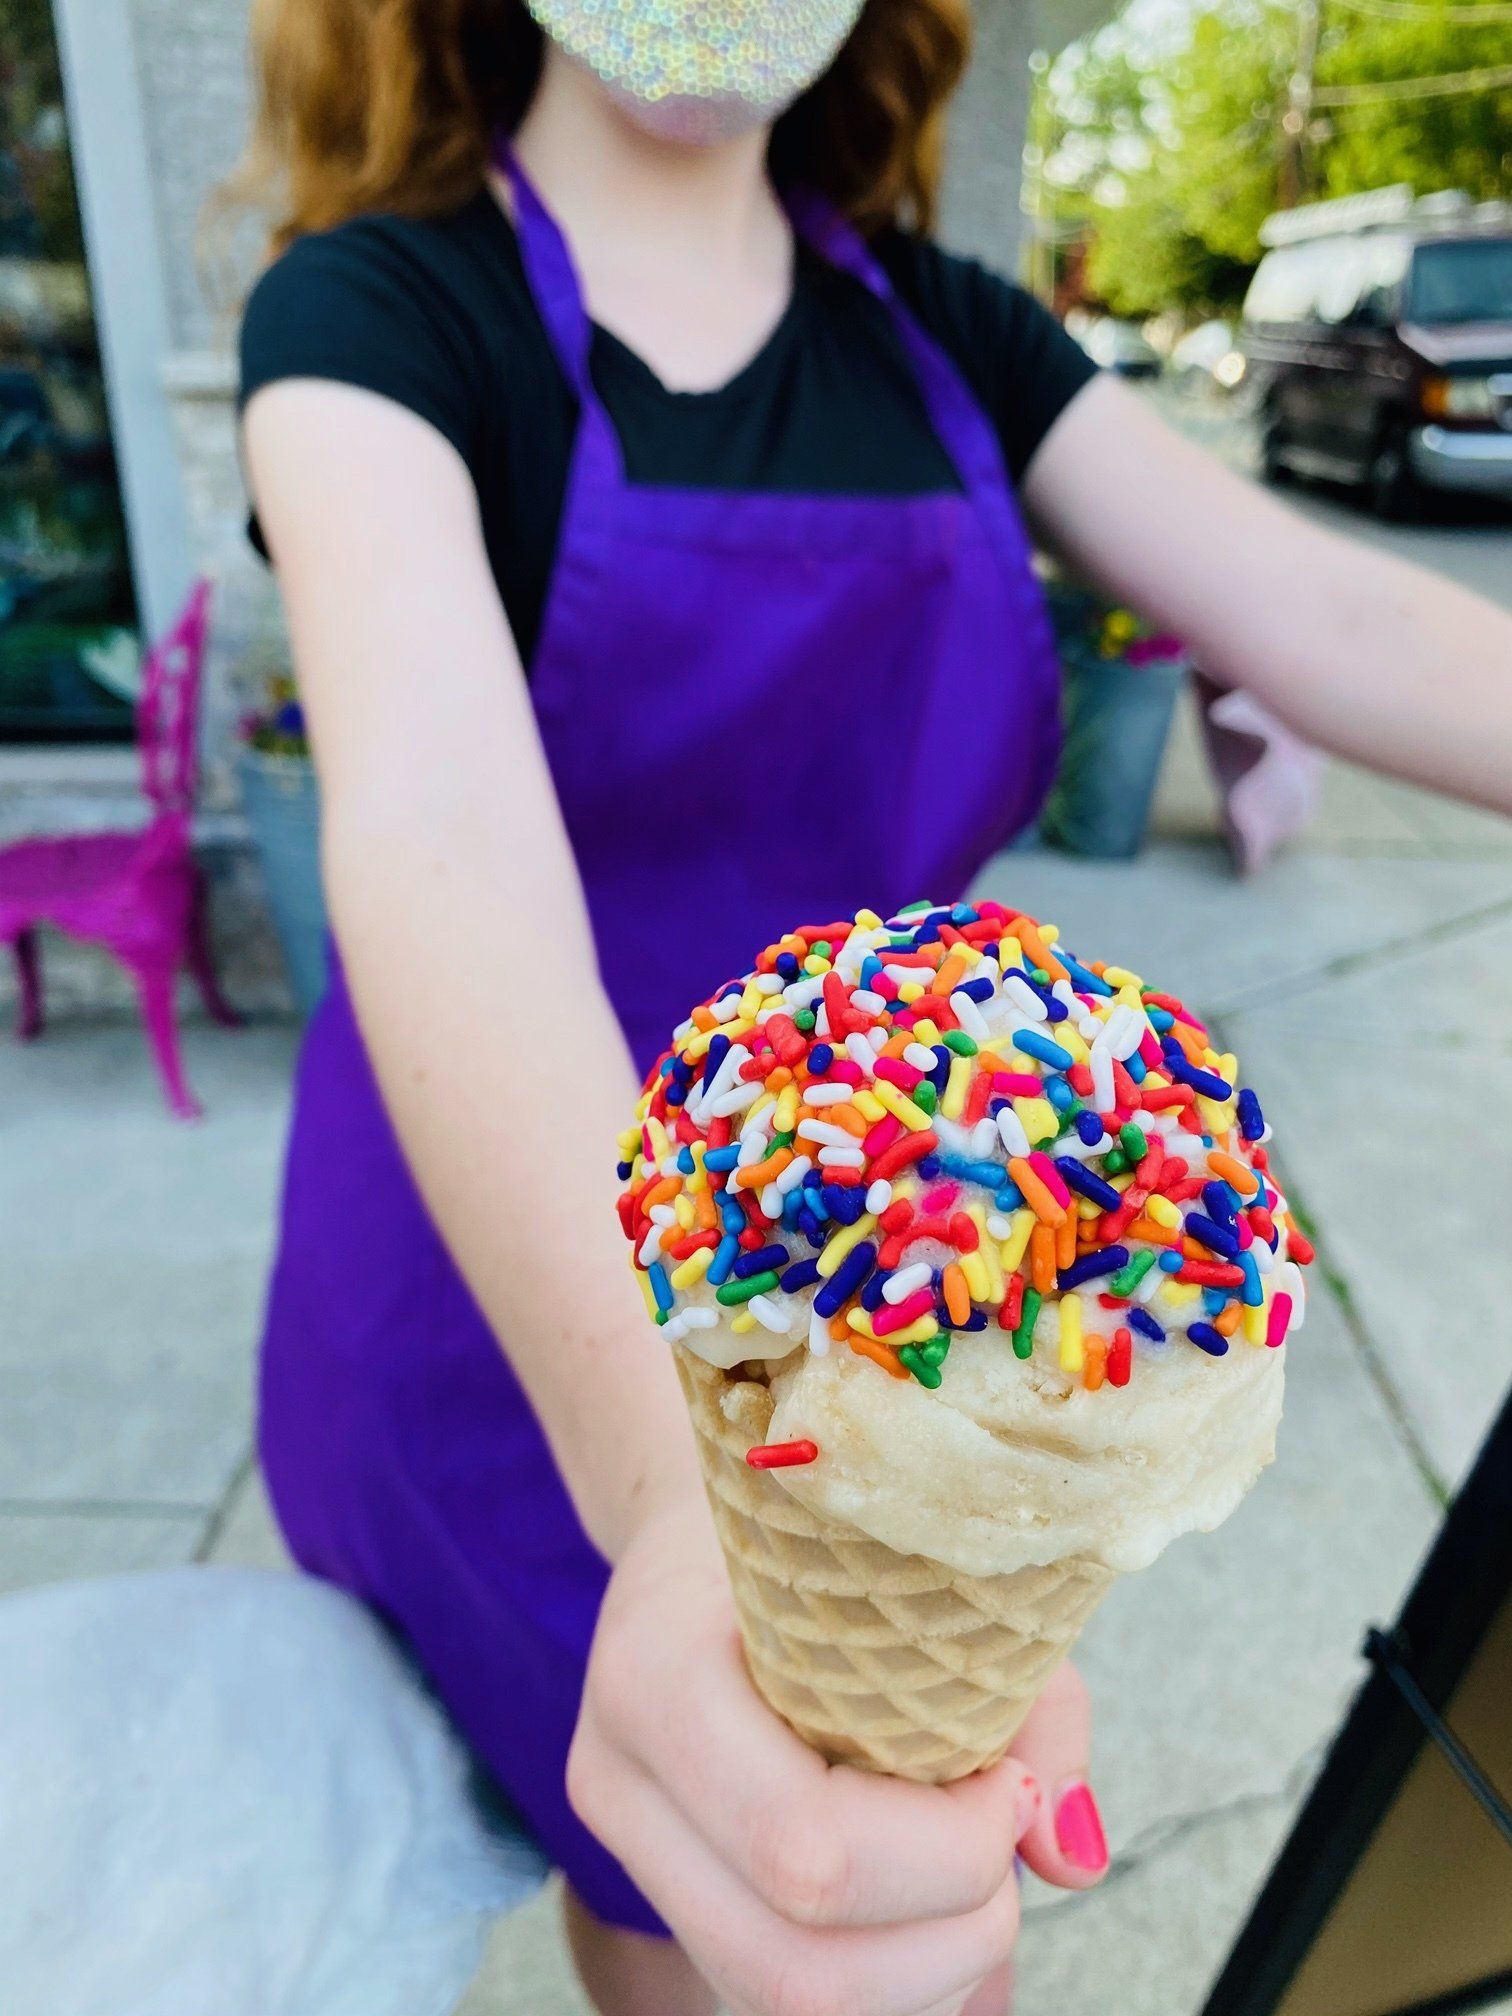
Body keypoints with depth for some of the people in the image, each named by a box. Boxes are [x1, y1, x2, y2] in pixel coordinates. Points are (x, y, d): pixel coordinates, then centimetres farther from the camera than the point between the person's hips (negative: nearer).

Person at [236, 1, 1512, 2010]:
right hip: (526, 1305, -3)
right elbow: (436, 830, -31)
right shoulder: (374, 311, -11)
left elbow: (1339, 621, -9)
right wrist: (667, 1474, -48)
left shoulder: (947, 332, 3)